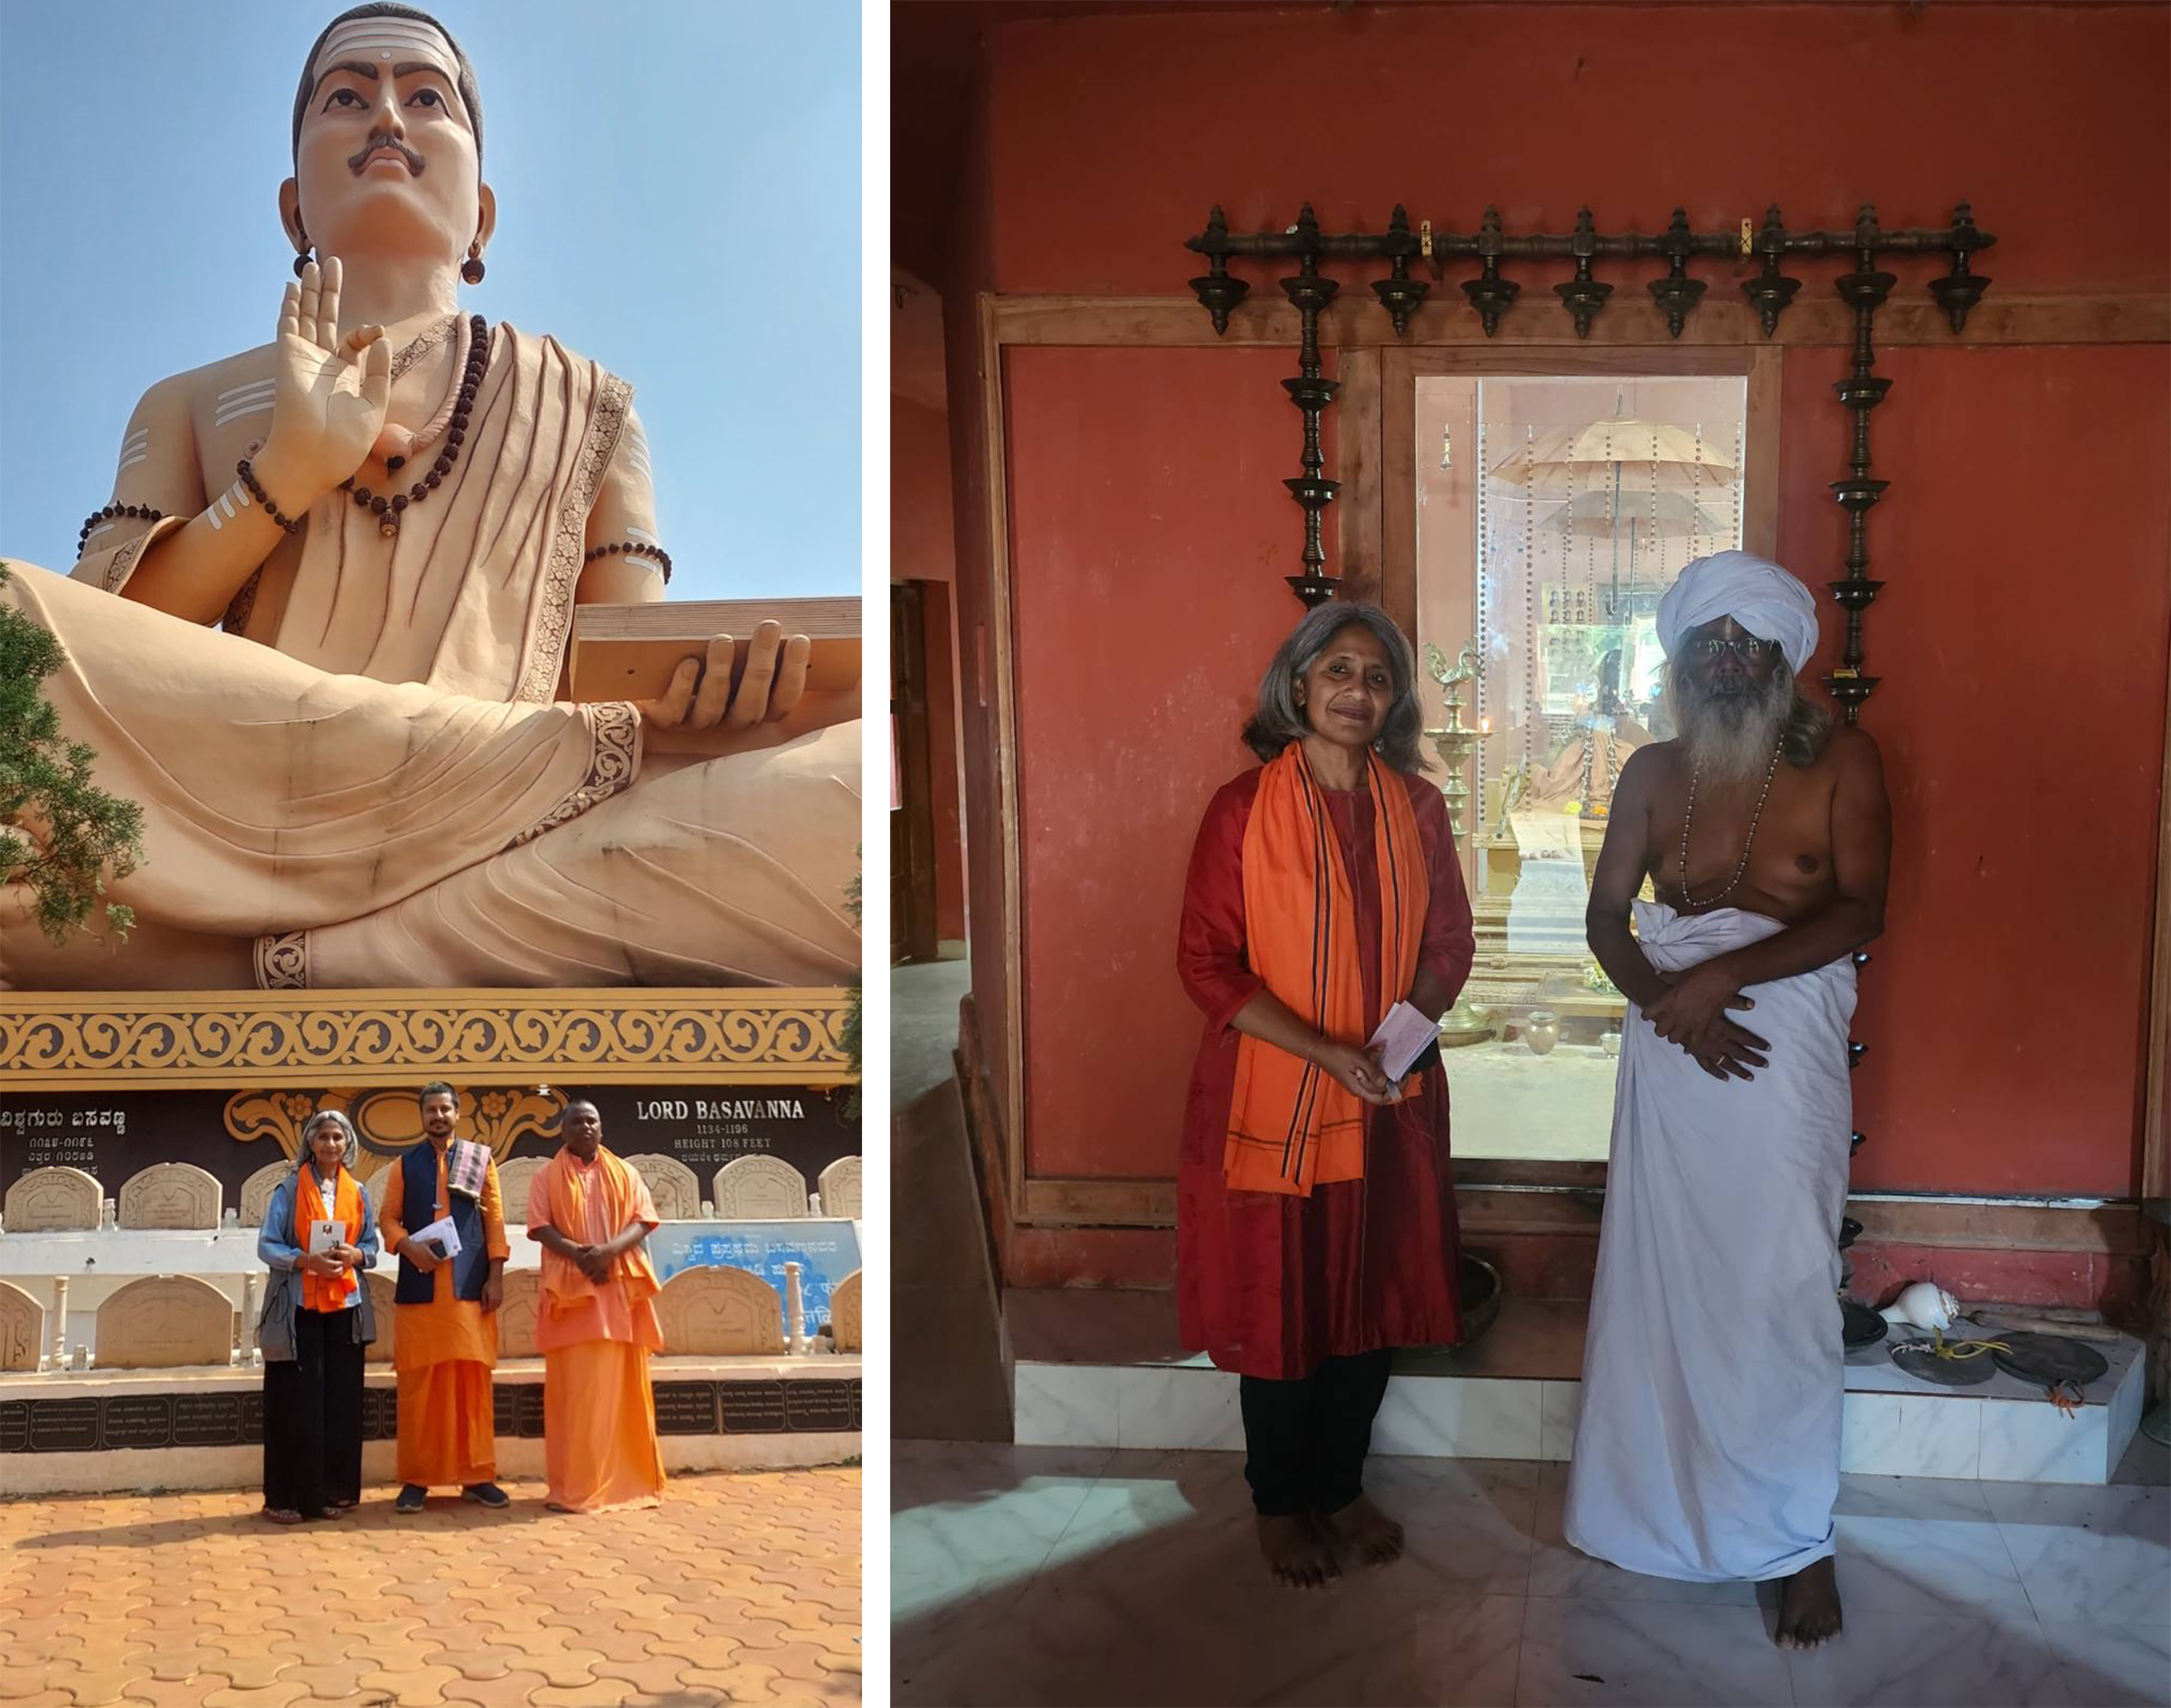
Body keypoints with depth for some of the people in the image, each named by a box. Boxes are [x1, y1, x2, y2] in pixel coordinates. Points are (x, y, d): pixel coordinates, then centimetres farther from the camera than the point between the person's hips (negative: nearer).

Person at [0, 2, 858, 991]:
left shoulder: (589, 408, 27)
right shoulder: (187, 408, 27)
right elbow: (96, 657, 11)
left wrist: (698, 699, -7)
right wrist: (286, 475, -1)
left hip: (514, 863, 2)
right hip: (242, 831, -1)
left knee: (863, 786, -30)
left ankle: (300, 961, -24)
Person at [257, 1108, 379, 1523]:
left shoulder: (358, 1192, 11)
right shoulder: (289, 1189, 1)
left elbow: (372, 1245, 13)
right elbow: (267, 1245, -2)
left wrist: (353, 1255, -9)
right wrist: (307, 1259, -17)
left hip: (345, 1306, 3)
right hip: (298, 1307, -3)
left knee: (341, 1402, 3)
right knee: (297, 1403, -5)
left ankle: (333, 1490, 13)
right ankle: (286, 1497, 2)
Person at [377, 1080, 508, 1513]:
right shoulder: (405, 1165, 12)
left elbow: (495, 1221, 6)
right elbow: (390, 1218, 7)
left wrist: (496, 1277, -2)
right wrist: (408, 1246, -14)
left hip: (469, 1287, 0)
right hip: (419, 1287, 0)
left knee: (472, 1379, 1)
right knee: (418, 1382, 0)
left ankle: (477, 1475, 7)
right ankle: (416, 1478, 6)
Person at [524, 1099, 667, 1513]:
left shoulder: (625, 1175, 14)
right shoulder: (547, 1178, 10)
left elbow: (643, 1221, 3)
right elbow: (540, 1228, -3)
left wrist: (609, 1250, -16)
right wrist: (578, 1253, -20)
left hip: (620, 1291, 2)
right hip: (570, 1291, -2)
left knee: (622, 1387, 1)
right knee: (574, 1389, -6)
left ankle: (628, 1480, 5)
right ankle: (576, 1486, -5)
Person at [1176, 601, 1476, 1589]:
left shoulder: (1416, 808, 2)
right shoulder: (1244, 809, -11)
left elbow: (1449, 943, 9)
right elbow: (1205, 961, -12)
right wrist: (1326, 1052, -19)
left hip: (1389, 1103, 4)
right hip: (1272, 1101, -4)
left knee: (1371, 1304, 14)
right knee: (1278, 1310, 8)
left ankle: (1339, 1485, 35)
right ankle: (1279, 1503, 28)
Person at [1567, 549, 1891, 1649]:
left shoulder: (1838, 761, -3)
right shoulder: (1652, 773, 7)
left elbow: (1860, 913, -11)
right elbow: (1606, 916, 5)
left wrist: (1718, 978, -20)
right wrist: (1669, 1003, -14)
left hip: (1786, 1050, -3)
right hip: (1670, 1050, 3)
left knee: (1780, 1293, 0)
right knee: (1660, 1282, 8)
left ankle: (1802, 1541, 13)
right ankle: (1663, 1509, 24)